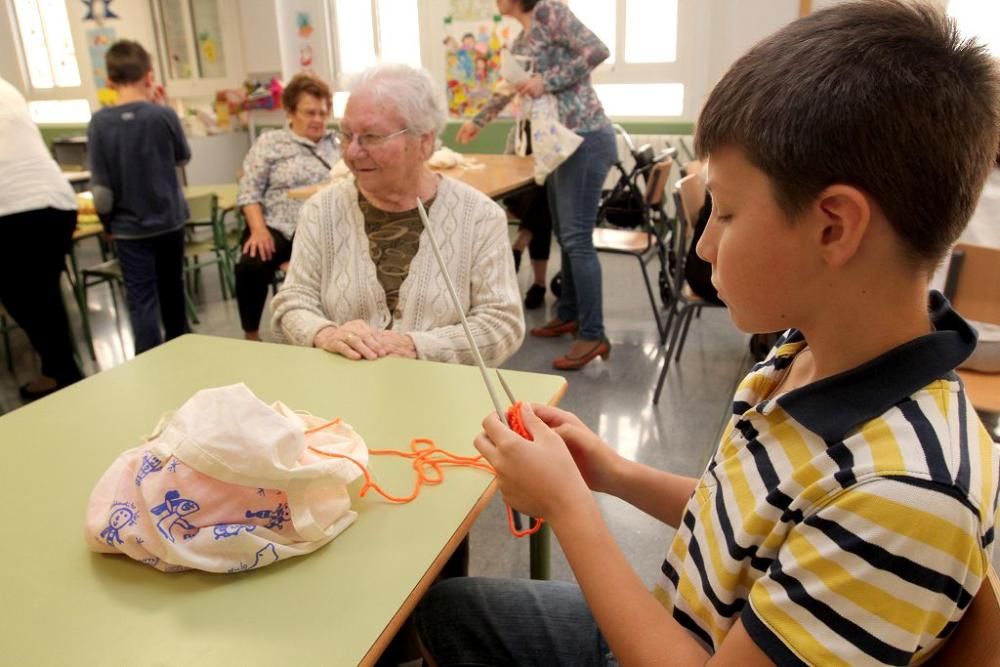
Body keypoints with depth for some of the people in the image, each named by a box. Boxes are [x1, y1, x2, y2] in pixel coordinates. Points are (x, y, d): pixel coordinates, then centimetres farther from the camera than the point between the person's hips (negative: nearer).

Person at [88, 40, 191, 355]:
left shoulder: (100, 122, -10)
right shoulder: (162, 114, -12)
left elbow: (101, 184, -9)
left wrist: (107, 222, 7)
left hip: (130, 227, -1)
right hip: (169, 219, 2)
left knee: (141, 299, 1)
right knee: (172, 288, 19)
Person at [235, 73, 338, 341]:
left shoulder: (338, 143, 18)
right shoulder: (269, 142, 10)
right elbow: (250, 190, 3)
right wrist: (259, 229, -12)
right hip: (279, 227, -1)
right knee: (251, 267, -31)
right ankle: (251, 335, -7)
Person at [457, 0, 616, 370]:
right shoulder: (520, 44, 19)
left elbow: (597, 50, -15)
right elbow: (506, 90, 34)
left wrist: (547, 80, -17)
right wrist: (477, 122, 46)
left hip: (587, 139, -9)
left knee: (577, 237, -11)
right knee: (566, 235, 13)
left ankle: (593, 335, -6)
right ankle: (569, 313, 25)